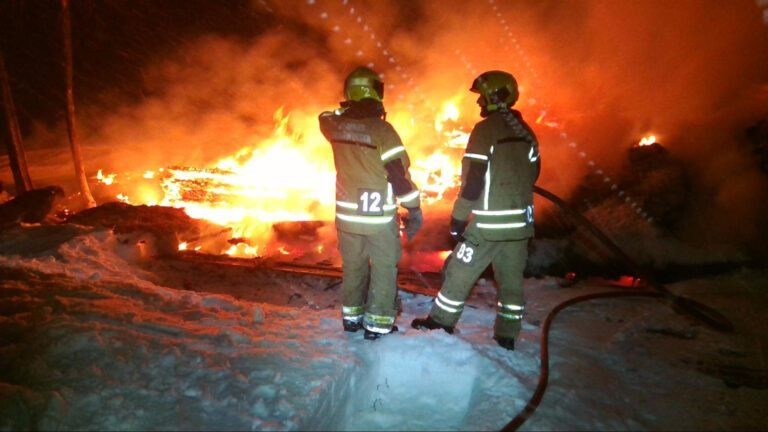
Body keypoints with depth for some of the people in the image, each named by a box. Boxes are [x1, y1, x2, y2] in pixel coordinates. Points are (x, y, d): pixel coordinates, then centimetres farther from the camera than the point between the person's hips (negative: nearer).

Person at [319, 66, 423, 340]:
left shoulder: (336, 125, -2)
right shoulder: (381, 129, -17)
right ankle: (378, 323, 13)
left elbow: (325, 118, 25)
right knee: (384, 269, 8)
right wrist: (414, 209, -7)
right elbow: (400, 173, -15)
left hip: (347, 214, 5)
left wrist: (346, 110, 21)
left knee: (352, 266, 18)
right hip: (379, 216, -5)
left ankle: (351, 317, 30)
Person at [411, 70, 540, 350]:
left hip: (489, 222, -6)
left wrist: (458, 219, -10)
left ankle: (440, 323, 18)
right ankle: (507, 336, 21)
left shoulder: (485, 129, -11)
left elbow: (473, 178, -15)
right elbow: (532, 174, 17)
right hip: (521, 221, 7)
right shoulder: (526, 131, 10)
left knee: (460, 272, 7)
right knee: (512, 279, 13)